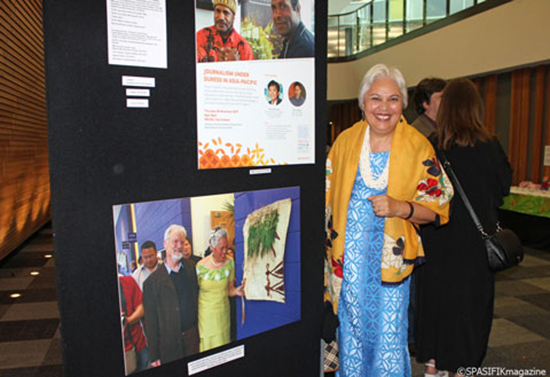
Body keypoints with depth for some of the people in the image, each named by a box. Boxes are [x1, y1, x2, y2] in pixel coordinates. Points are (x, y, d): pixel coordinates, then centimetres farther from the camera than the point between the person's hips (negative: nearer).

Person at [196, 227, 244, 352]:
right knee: (208, 344, 5)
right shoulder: (201, 266, -13)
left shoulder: (230, 263, -4)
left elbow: (229, 290, 3)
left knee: (224, 343, 11)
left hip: (223, 312, 3)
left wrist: (236, 291, -18)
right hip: (206, 314, -2)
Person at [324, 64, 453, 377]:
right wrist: (329, 239, 10)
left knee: (389, 334, 4)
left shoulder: (419, 148, -4)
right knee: (352, 327, 15)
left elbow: (438, 207, -2)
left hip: (391, 258, -2)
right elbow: (329, 194, 12)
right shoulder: (345, 141, 2)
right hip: (349, 258, 2)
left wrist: (400, 208, -19)